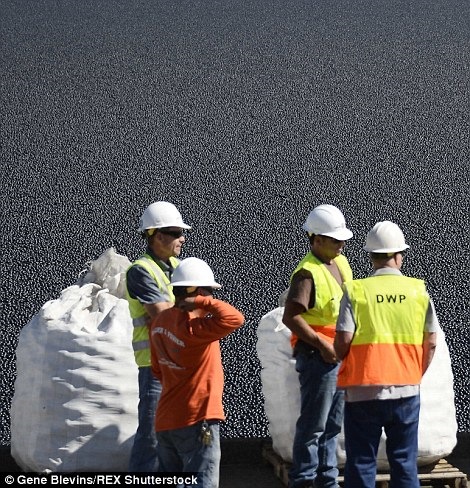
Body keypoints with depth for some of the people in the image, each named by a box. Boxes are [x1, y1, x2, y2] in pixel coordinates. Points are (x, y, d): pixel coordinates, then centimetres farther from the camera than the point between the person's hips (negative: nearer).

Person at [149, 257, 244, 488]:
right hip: (196, 421, -9)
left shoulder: (160, 321, 7)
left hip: (165, 420, 9)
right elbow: (234, 319, -34)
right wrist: (204, 303, -20)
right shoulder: (192, 327, -21)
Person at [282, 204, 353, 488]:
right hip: (317, 357, -9)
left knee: (333, 424, 15)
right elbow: (291, 317, -25)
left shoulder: (341, 263, 9)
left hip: (341, 355, 9)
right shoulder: (307, 273, -17)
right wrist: (321, 344, -22)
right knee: (313, 425, -2)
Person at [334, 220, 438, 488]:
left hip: (364, 390, -2)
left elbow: (343, 341, -12)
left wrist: (339, 360, 9)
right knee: (405, 462, 11)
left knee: (361, 462, 7)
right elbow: (430, 343, 3)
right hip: (407, 390, 2)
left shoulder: (356, 291, -7)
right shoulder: (419, 290, 0)